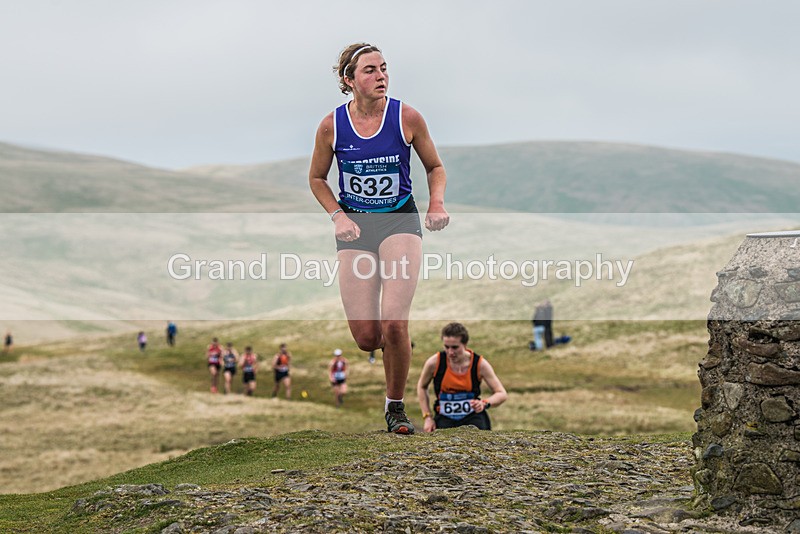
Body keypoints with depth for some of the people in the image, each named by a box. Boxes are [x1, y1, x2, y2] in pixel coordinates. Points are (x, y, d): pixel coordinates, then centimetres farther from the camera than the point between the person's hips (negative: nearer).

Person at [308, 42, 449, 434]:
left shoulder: (407, 118, -8)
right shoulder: (332, 126, -7)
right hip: (355, 226, 1)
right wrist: (337, 216, -8)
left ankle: (396, 407, 6)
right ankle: (395, 344, 35)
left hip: (400, 221, -1)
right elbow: (317, 179, 8)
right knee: (366, 338, -5)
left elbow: (435, 168, 7)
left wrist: (437, 203, -12)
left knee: (394, 324, -17)